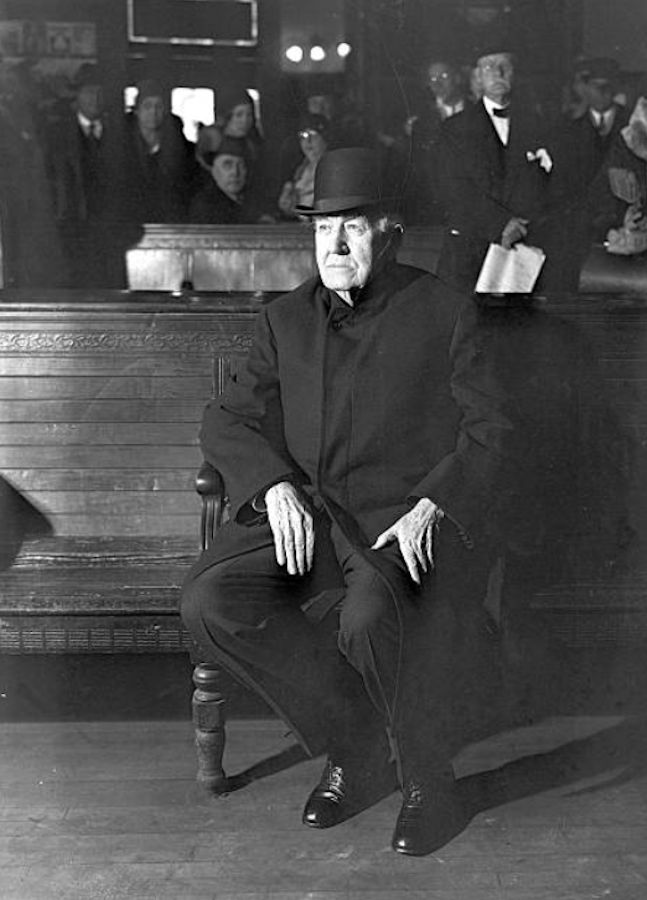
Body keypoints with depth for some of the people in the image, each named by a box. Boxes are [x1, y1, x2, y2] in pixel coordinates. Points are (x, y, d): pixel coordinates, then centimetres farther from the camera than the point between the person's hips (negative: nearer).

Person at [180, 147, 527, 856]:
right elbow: (227, 420, 13)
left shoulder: (442, 314, 4)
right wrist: (276, 486, -7)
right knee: (207, 603, -20)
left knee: (368, 619, -35)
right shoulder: (286, 320, 15)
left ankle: (425, 778, -5)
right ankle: (353, 745, -3)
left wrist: (431, 506, -16)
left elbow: (490, 432, 1)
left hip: (405, 516, -4)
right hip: (305, 511, 5)